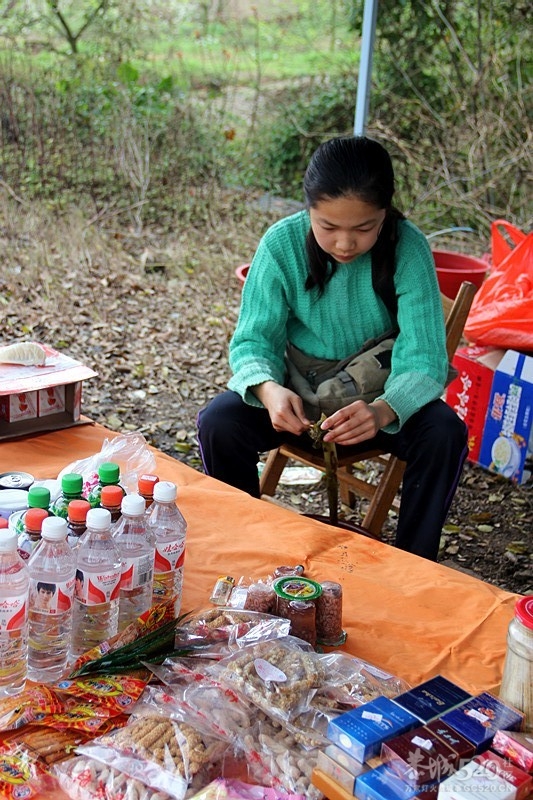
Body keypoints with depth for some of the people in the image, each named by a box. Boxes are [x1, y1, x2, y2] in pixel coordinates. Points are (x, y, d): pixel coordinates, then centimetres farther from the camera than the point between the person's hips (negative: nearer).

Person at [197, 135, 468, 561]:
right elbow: (254, 339, -14)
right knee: (218, 422, -25)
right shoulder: (282, 244, -17)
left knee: (445, 432, -29)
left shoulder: (409, 249, -20)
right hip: (298, 397, 1)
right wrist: (268, 389, -38)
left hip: (383, 397, 0)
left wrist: (383, 411, -47)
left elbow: (425, 359, -25)